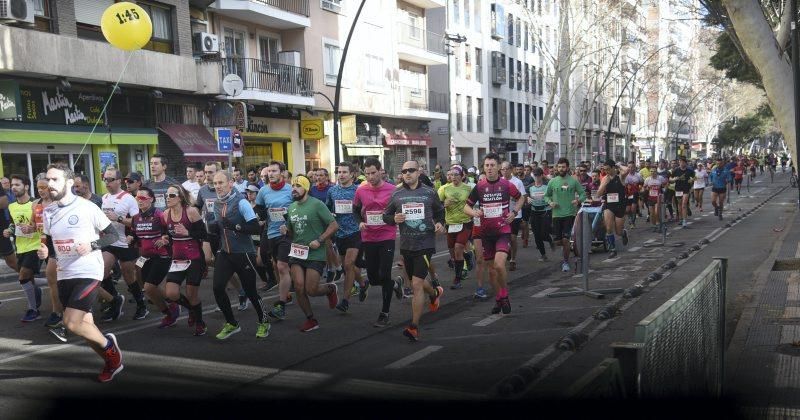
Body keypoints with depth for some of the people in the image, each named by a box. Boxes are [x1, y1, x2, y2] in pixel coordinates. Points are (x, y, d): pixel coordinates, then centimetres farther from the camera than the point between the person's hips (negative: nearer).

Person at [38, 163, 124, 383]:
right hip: (65, 275, 7)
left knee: (71, 324, -16)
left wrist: (92, 245, -22)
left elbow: (113, 235, -6)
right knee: (85, 324, 10)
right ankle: (111, 361, 28)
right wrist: (44, 251, -1)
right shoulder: (48, 211, 7)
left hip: (88, 272, -7)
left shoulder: (87, 207, -11)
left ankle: (108, 344, 10)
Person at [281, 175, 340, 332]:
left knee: (311, 290, -7)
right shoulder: (291, 207, 10)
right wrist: (285, 230, -1)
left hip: (315, 255, -5)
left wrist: (319, 240, -20)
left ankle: (330, 288, 27)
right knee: (299, 288, -4)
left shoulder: (317, 204, -10)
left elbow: (334, 225, -11)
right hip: (296, 253, 5)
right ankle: (311, 319, 15)